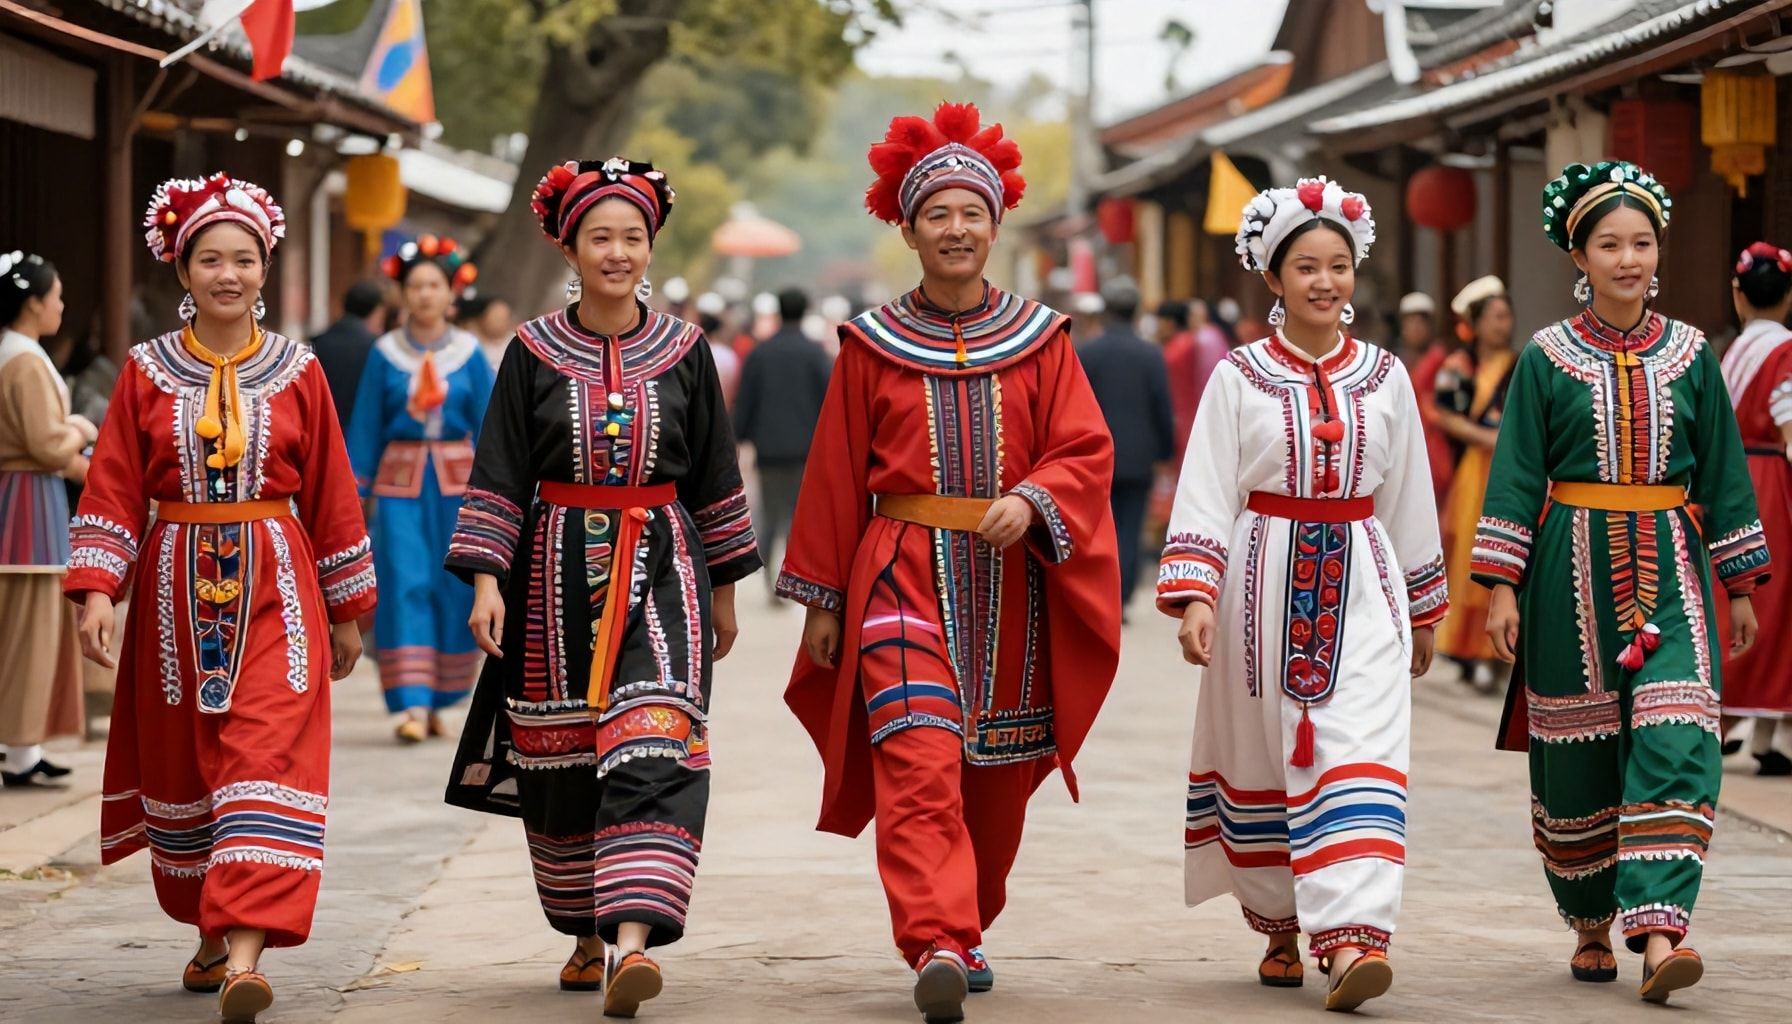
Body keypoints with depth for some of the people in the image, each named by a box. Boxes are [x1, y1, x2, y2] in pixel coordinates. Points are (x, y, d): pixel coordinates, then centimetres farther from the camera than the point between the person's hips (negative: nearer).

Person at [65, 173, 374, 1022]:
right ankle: (211, 931, 29)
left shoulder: (297, 371, 3)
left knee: (268, 760, -14)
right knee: (184, 765, 9)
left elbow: (331, 496, 7)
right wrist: (95, 591, -11)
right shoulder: (148, 372, 3)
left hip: (274, 590, -1)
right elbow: (113, 490, 1)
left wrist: (347, 610, 9)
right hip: (178, 591, 2)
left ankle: (245, 952, -23)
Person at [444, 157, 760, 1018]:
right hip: (558, 572, 1)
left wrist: (724, 590, 13)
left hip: (659, 572, -1)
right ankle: (588, 935, 25)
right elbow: (498, 477, 2)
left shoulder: (683, 351, 4)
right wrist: (486, 580, -8)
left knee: (653, 749, -17)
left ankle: (632, 940, -26)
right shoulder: (534, 352, 2)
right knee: (561, 763, 7)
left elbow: (714, 477, 11)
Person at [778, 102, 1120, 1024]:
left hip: (1011, 589, 2)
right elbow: (835, 476, 7)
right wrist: (823, 598, 6)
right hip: (903, 579, -2)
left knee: (995, 785, 10)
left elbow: (1085, 451, 1)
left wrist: (1030, 501, -20)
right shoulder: (872, 346, 4)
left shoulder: (1040, 340, 7)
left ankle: (966, 932, 29)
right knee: (920, 768, -18)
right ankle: (939, 949, -27)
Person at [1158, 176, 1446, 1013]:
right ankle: (1280, 929, 25)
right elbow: (1205, 496, -5)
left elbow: (1410, 500, 14)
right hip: (1264, 582, -1)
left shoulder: (1385, 377, 7)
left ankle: (1353, 936, -22)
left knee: (1360, 757, -13)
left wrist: (1423, 613, 17)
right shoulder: (1239, 378, 1)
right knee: (1263, 763, 8)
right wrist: (1194, 597, -17)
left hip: (1360, 583, 1)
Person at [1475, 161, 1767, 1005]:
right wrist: (1502, 585, -7)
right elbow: (1516, 473, 0)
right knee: (1578, 758, 5)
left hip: (1668, 569, 1)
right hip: (1574, 570, -1)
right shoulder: (1547, 358, 1)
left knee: (1674, 743, -14)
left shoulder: (1690, 356, 6)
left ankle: (1657, 931, -20)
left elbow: (1723, 472, 10)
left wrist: (1741, 586, 9)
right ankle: (1590, 926, 21)